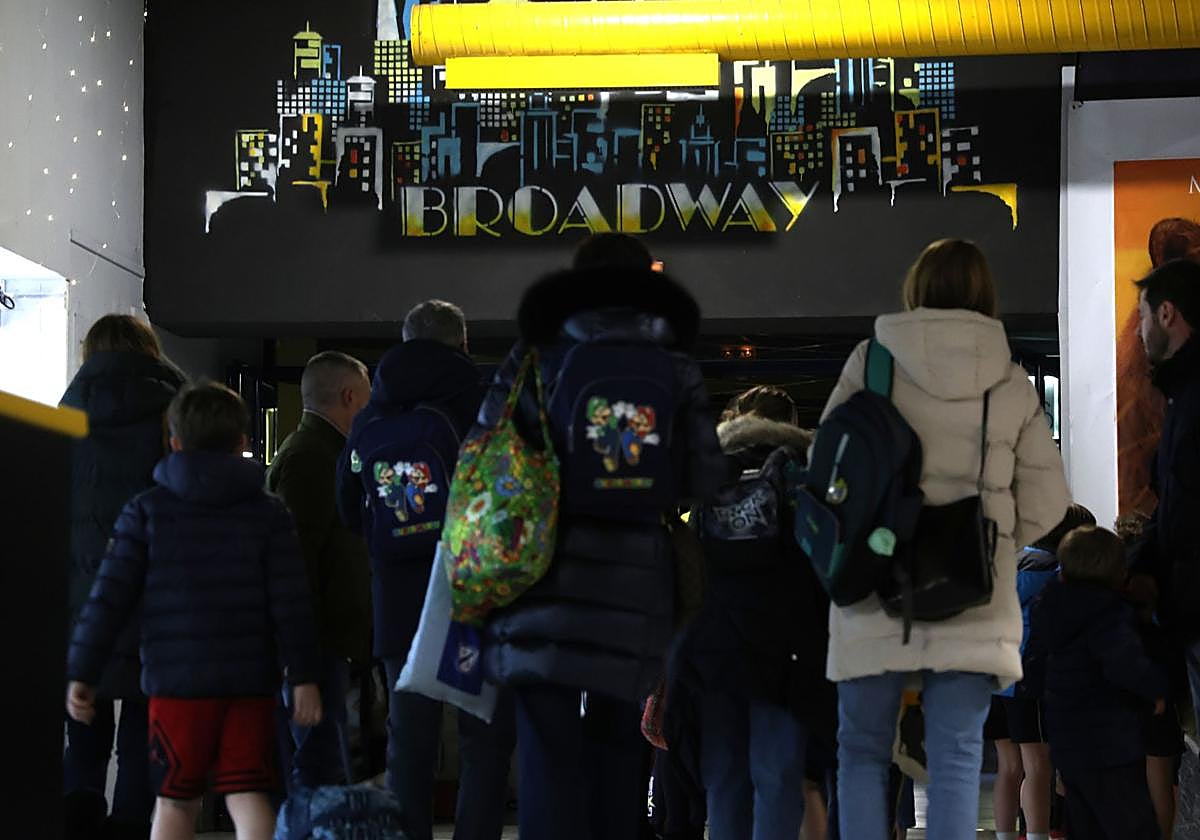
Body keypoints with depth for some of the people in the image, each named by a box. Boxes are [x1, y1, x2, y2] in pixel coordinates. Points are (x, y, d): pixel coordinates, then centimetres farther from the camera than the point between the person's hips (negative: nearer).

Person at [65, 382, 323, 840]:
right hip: (251, 681, 0)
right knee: (248, 797, 2)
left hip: (176, 681, 0)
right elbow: (291, 602, -1)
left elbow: (109, 595, -1)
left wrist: (80, 673, 2)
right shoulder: (269, 512, 5)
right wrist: (303, 676, 1)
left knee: (175, 802, 10)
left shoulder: (145, 510, 4)